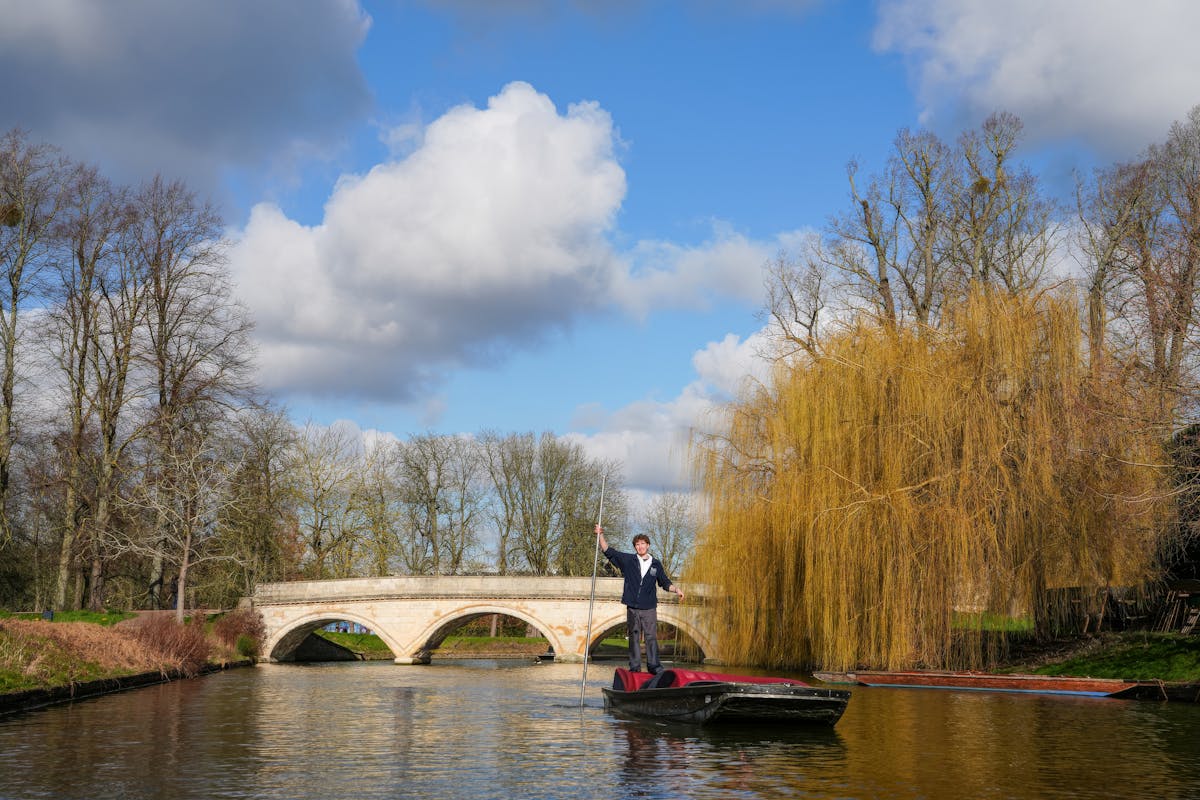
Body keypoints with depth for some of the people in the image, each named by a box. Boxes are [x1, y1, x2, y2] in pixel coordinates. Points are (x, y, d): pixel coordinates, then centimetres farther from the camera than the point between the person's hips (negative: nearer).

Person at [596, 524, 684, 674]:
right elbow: (608, 551, 5)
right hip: (632, 607, 0)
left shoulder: (656, 564, 8)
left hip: (649, 607, 0)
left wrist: (676, 589, -3)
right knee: (634, 638, 4)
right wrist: (601, 535, -5)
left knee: (651, 637, -3)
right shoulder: (628, 560, 6)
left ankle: (654, 666, 0)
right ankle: (635, 667, 8)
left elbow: (665, 583, 14)